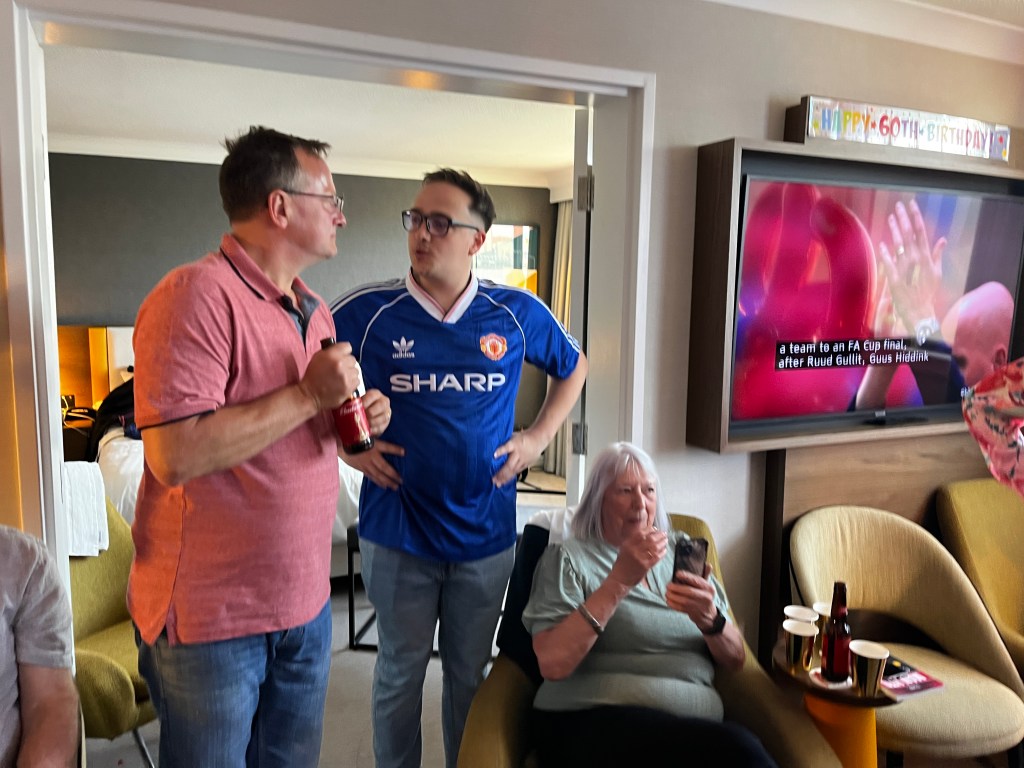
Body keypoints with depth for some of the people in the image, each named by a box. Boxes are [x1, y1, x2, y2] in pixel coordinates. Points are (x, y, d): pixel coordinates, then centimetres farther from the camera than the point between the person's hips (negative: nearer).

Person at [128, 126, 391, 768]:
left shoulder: (314, 310, 9)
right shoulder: (196, 296, -18)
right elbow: (174, 455, -27)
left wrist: (359, 414, -1)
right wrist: (309, 395, -23)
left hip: (306, 600, 8)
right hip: (212, 614, -7)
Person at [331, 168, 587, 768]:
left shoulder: (519, 313, -5)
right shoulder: (367, 312, -10)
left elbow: (574, 367, 13)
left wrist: (538, 438, 3)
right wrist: (349, 446, -5)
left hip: (486, 532, 1)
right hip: (397, 533, -1)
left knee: (471, 672, 19)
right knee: (401, 672, 16)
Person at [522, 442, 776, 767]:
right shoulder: (569, 557, 2)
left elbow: (734, 660, 14)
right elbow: (552, 663, -12)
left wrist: (709, 619, -9)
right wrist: (619, 581, -18)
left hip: (694, 723, 5)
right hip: (593, 721, -5)